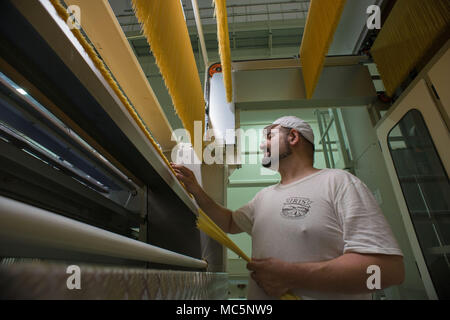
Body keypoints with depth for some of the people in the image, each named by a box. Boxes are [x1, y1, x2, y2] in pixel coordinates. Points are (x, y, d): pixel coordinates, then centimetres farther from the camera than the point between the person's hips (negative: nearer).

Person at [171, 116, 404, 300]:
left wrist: (290, 275, -21)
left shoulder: (336, 182, -10)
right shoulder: (265, 196, 12)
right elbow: (230, 223, 20)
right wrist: (196, 191, 9)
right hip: (258, 293, 7)